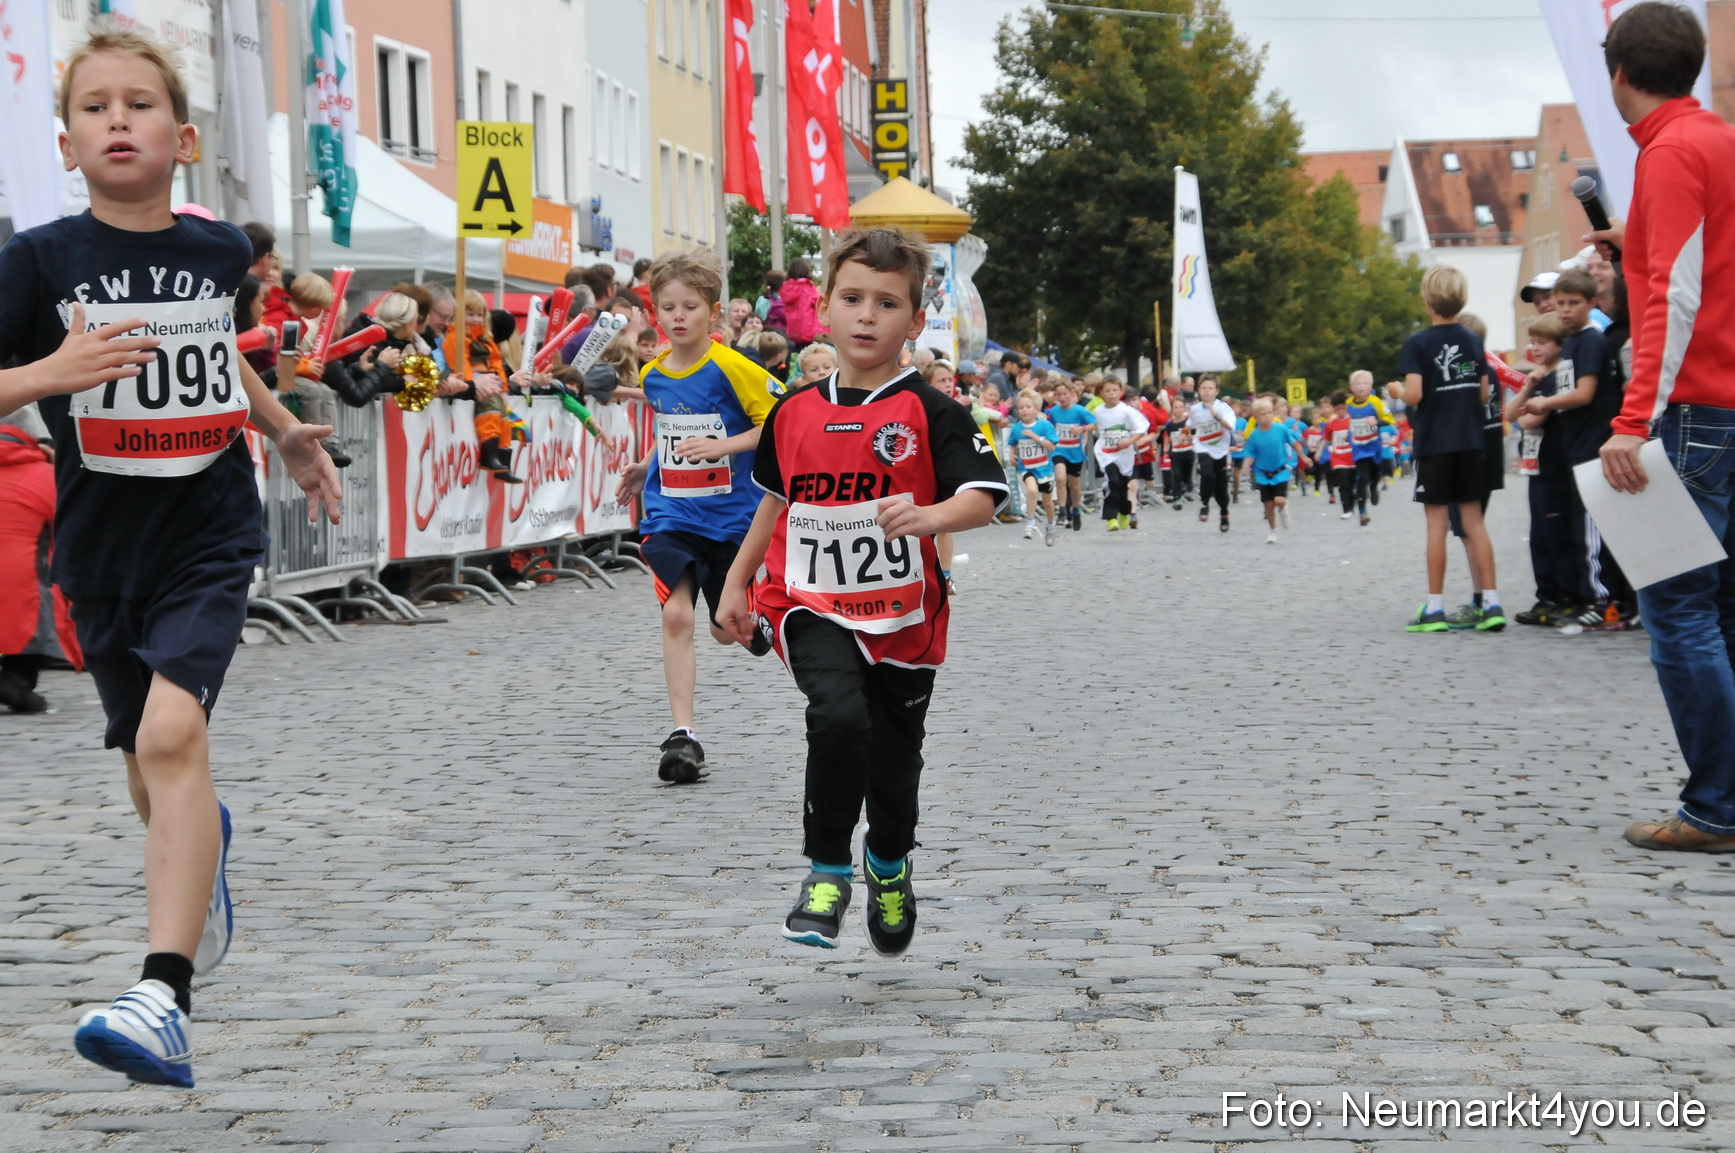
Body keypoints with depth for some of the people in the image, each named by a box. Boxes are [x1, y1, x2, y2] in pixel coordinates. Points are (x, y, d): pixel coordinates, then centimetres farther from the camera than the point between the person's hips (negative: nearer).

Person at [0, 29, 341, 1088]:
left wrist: (285, 430, 20)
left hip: (210, 533, -1)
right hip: (101, 550, 1)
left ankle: (165, 999, -29)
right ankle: (204, 850, 53)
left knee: (172, 733, -23)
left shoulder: (220, 251, 2)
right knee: (153, 767, 15)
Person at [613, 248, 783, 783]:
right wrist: (646, 466, 13)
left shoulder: (731, 368, -14)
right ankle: (683, 735, -12)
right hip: (670, 514, 3)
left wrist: (724, 446, -21)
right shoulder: (652, 375, 4)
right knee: (676, 614, -14)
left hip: (730, 516, -3)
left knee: (726, 631, 8)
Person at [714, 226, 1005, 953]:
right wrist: (737, 580, 21)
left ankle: (889, 863, 46)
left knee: (894, 761, 12)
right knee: (839, 716, -27)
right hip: (814, 607, 1)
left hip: (903, 618, 0)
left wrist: (934, 516, -40)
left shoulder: (929, 413, -8)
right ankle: (827, 870, -9)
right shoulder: (795, 413, 4)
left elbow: (982, 497, -20)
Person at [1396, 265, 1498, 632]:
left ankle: (1435, 608, 2)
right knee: (1474, 519, 7)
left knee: (1437, 522, -1)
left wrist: (1400, 395, 2)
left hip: (1433, 443, -4)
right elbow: (1483, 394, 7)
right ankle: (1491, 602, 3)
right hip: (1470, 441, 4)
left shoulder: (1418, 344, -9)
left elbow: (1413, 395, -19)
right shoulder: (1473, 341, 5)